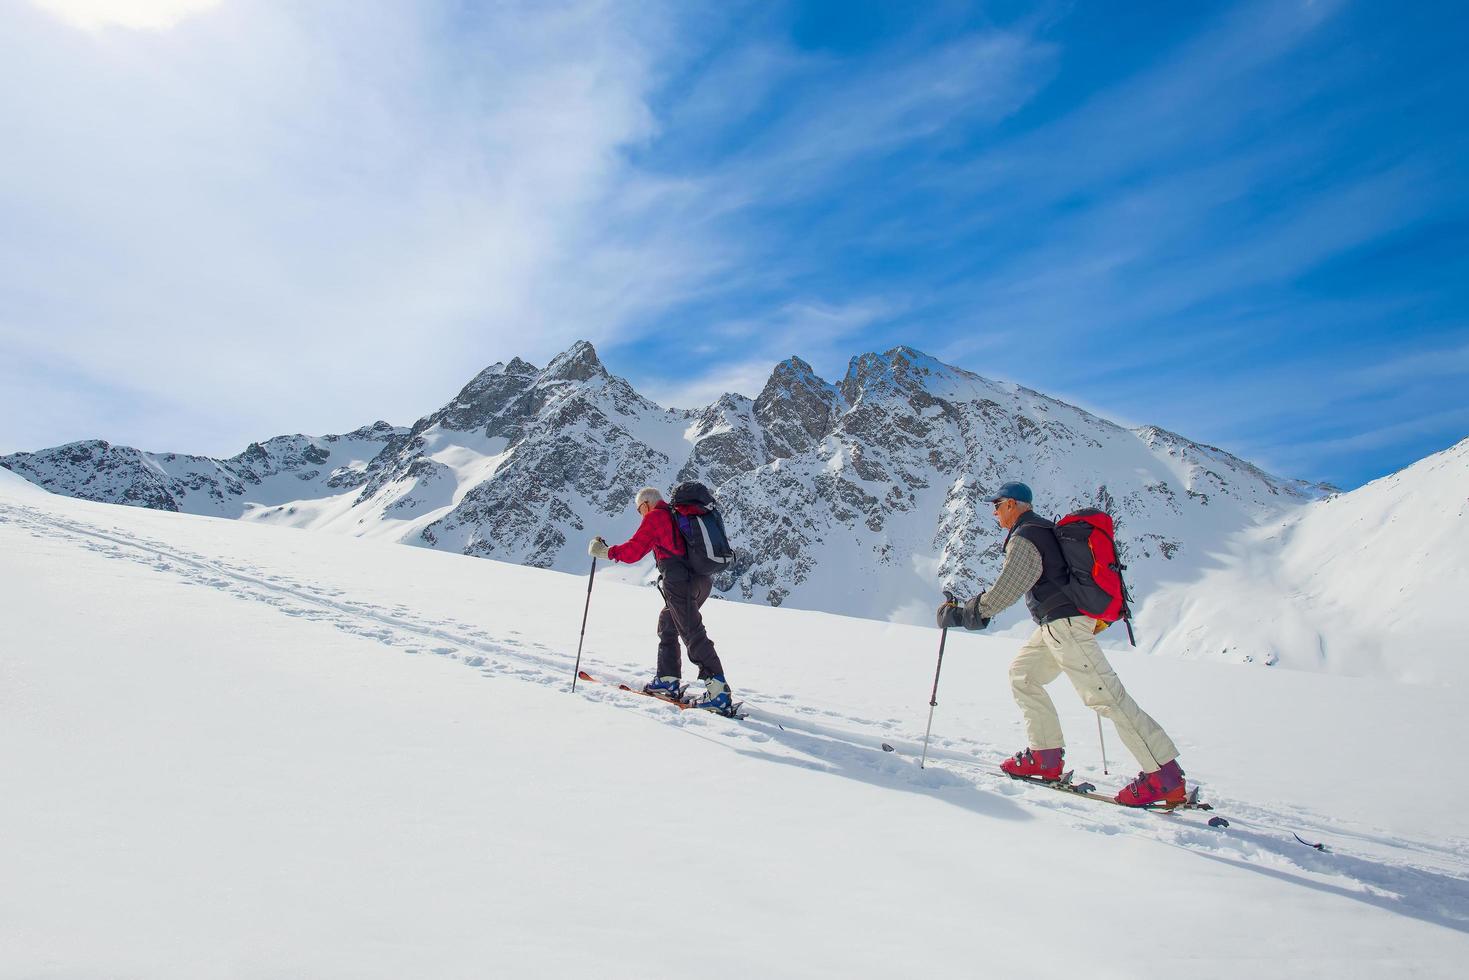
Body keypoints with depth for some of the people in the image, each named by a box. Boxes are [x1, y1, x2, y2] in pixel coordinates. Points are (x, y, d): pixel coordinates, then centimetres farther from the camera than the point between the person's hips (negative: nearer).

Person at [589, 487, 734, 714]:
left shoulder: (655, 517, 1)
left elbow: (633, 551, -3)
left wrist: (604, 551, 8)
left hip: (679, 580, -9)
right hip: (702, 580, 9)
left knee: (693, 634, -11)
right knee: (667, 624, 22)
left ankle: (719, 691, -18)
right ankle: (668, 680, 24)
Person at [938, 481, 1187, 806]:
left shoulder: (1024, 538, -11)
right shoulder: (1045, 529, 20)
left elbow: (1005, 590, -19)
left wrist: (964, 613, -12)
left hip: (1064, 623, -11)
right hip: (1058, 625, 11)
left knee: (1105, 695, -10)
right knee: (1022, 673, 14)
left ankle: (1165, 777, -6)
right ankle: (1046, 756, 13)